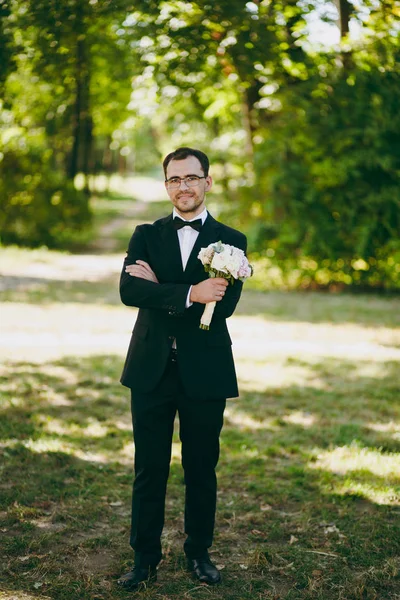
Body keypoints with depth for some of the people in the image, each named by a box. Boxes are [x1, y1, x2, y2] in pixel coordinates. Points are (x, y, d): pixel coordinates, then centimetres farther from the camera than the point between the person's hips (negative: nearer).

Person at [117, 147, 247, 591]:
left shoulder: (230, 242, 2)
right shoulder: (146, 235, 7)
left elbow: (224, 304, -14)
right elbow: (129, 291, -12)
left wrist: (160, 289, -14)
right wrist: (188, 293, -23)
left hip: (204, 372, -1)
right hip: (152, 370, 1)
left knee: (201, 470, 10)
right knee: (149, 469, 7)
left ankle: (199, 553, 27)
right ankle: (145, 558, 20)